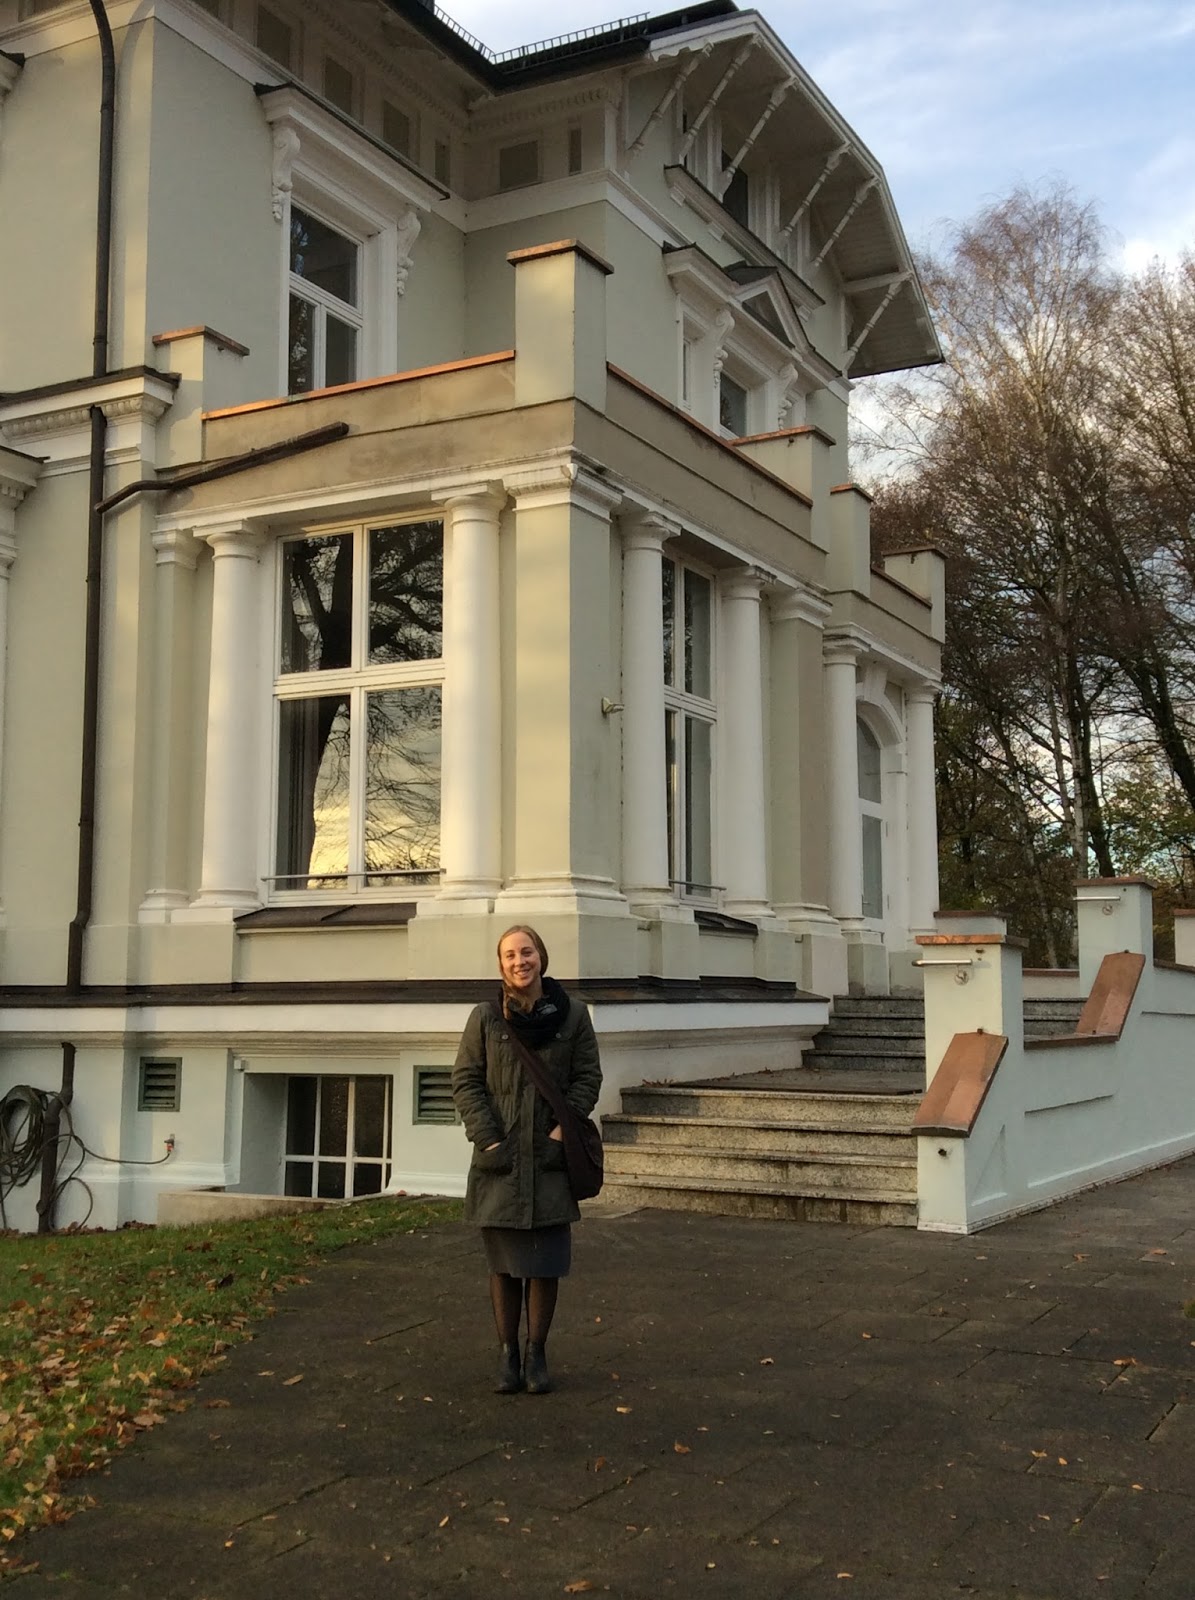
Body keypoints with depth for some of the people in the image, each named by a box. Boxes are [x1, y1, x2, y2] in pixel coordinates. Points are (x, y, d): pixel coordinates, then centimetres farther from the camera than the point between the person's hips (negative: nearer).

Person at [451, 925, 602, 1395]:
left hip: (550, 1159, 0)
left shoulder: (572, 1015, 1)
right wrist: (488, 1141, -8)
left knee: (546, 1263, 3)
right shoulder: (485, 1018, 0)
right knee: (504, 1262, 6)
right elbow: (465, 1082, 1)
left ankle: (536, 1353, 17)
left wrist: (561, 1132, -8)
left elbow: (587, 1078, 3)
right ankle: (507, 1354, 16)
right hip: (499, 1160, 0)